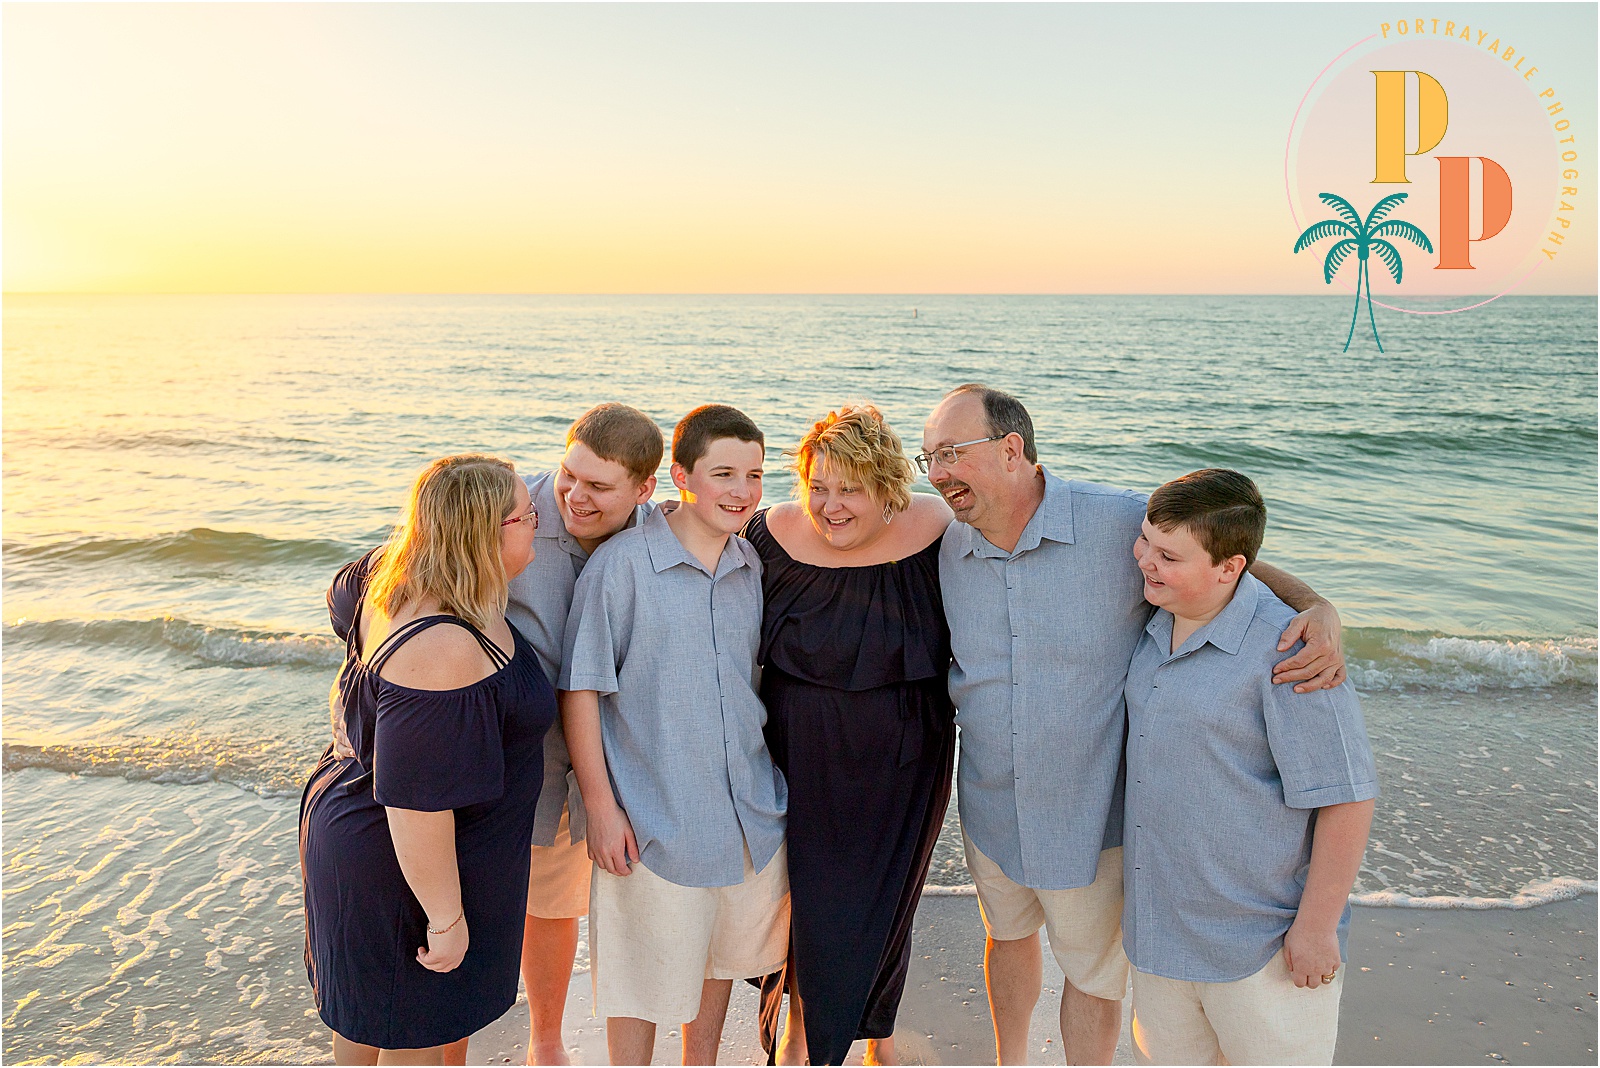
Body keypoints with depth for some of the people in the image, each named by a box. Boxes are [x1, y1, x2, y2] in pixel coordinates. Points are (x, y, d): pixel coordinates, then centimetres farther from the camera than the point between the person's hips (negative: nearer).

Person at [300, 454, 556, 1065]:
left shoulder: (388, 575, -8)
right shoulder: (443, 651, -37)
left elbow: (343, 595, 18)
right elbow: (416, 803, -32)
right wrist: (446, 917, -21)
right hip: (402, 872, -9)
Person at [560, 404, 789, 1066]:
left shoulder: (757, 567, 1)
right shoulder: (621, 565, -14)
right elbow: (580, 690, -12)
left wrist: (777, 784, 14)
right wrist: (601, 807, -12)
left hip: (751, 813, 5)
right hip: (655, 818, -5)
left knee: (724, 952, 23)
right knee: (644, 973, 10)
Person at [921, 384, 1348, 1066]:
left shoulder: (1124, 523, -21)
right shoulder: (943, 551, -9)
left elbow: (1234, 566, -7)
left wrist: (1316, 608, -23)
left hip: (1089, 817, -4)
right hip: (989, 809, 4)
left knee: (1094, 972, 17)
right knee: (1008, 936, 29)